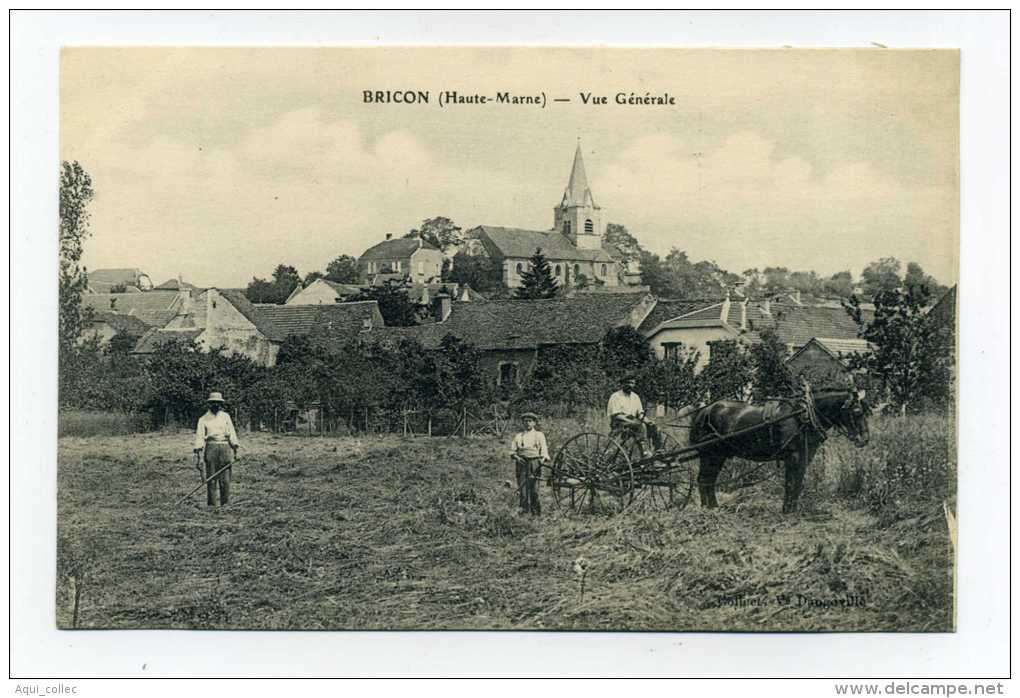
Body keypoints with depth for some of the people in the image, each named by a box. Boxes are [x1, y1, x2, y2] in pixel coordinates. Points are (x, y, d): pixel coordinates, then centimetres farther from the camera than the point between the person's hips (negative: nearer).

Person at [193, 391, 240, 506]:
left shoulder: (225, 416, 16)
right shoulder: (203, 419, 11)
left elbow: (231, 432, 8)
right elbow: (199, 435, 4)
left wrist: (235, 447, -5)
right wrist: (197, 450, -9)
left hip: (225, 447, 1)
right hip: (211, 448, -1)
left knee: (225, 479, -2)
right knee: (211, 478, -4)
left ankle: (225, 503, 2)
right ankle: (211, 504, -2)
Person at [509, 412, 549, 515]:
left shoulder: (539, 435, 10)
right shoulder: (519, 436, 15)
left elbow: (544, 450, 1)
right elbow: (512, 450, 14)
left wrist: (543, 459, -18)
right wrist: (516, 456, -6)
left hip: (534, 463, -2)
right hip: (522, 463, 2)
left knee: (534, 488, -6)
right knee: (523, 486, -5)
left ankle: (536, 510, 4)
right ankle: (525, 510, 0)